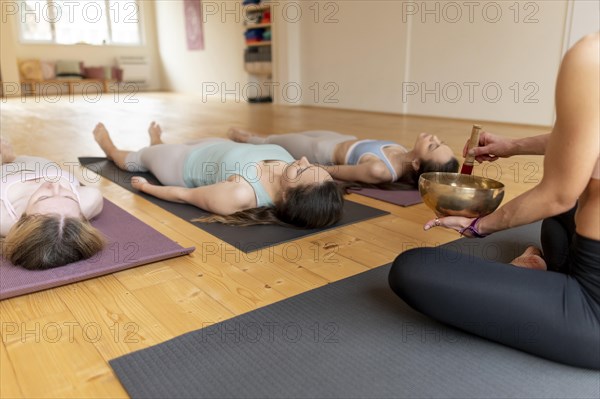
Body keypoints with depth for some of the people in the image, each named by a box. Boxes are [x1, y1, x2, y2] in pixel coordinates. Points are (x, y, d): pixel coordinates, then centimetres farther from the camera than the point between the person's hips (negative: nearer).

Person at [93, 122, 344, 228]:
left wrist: (145, 187, -10)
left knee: (132, 159, 28)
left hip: (182, 165, -5)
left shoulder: (239, 196, -50)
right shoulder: (294, 173, -34)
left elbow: (183, 195, -30)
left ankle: (109, 148, 64)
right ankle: (157, 140, 74)